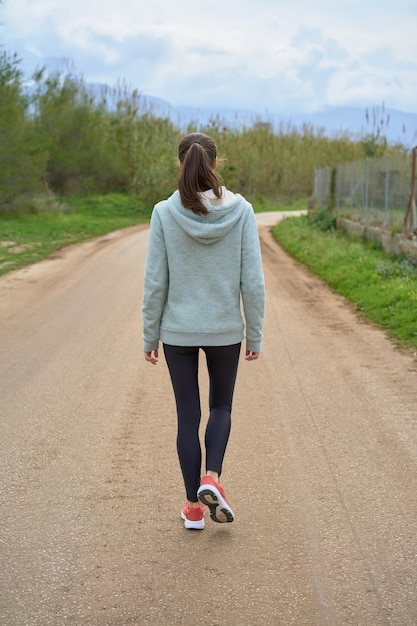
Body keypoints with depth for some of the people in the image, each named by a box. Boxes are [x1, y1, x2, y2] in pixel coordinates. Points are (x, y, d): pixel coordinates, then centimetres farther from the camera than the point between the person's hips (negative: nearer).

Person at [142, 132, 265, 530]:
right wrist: (255, 335, 3)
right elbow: (252, 282, -9)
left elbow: (155, 282, -8)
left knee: (187, 415, 12)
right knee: (221, 406, 21)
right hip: (225, 330, 0)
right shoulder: (240, 211, -10)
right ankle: (211, 479, -1)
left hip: (178, 332, 0)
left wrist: (149, 336, 4)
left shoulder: (165, 213, -11)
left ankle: (194, 507, 18)